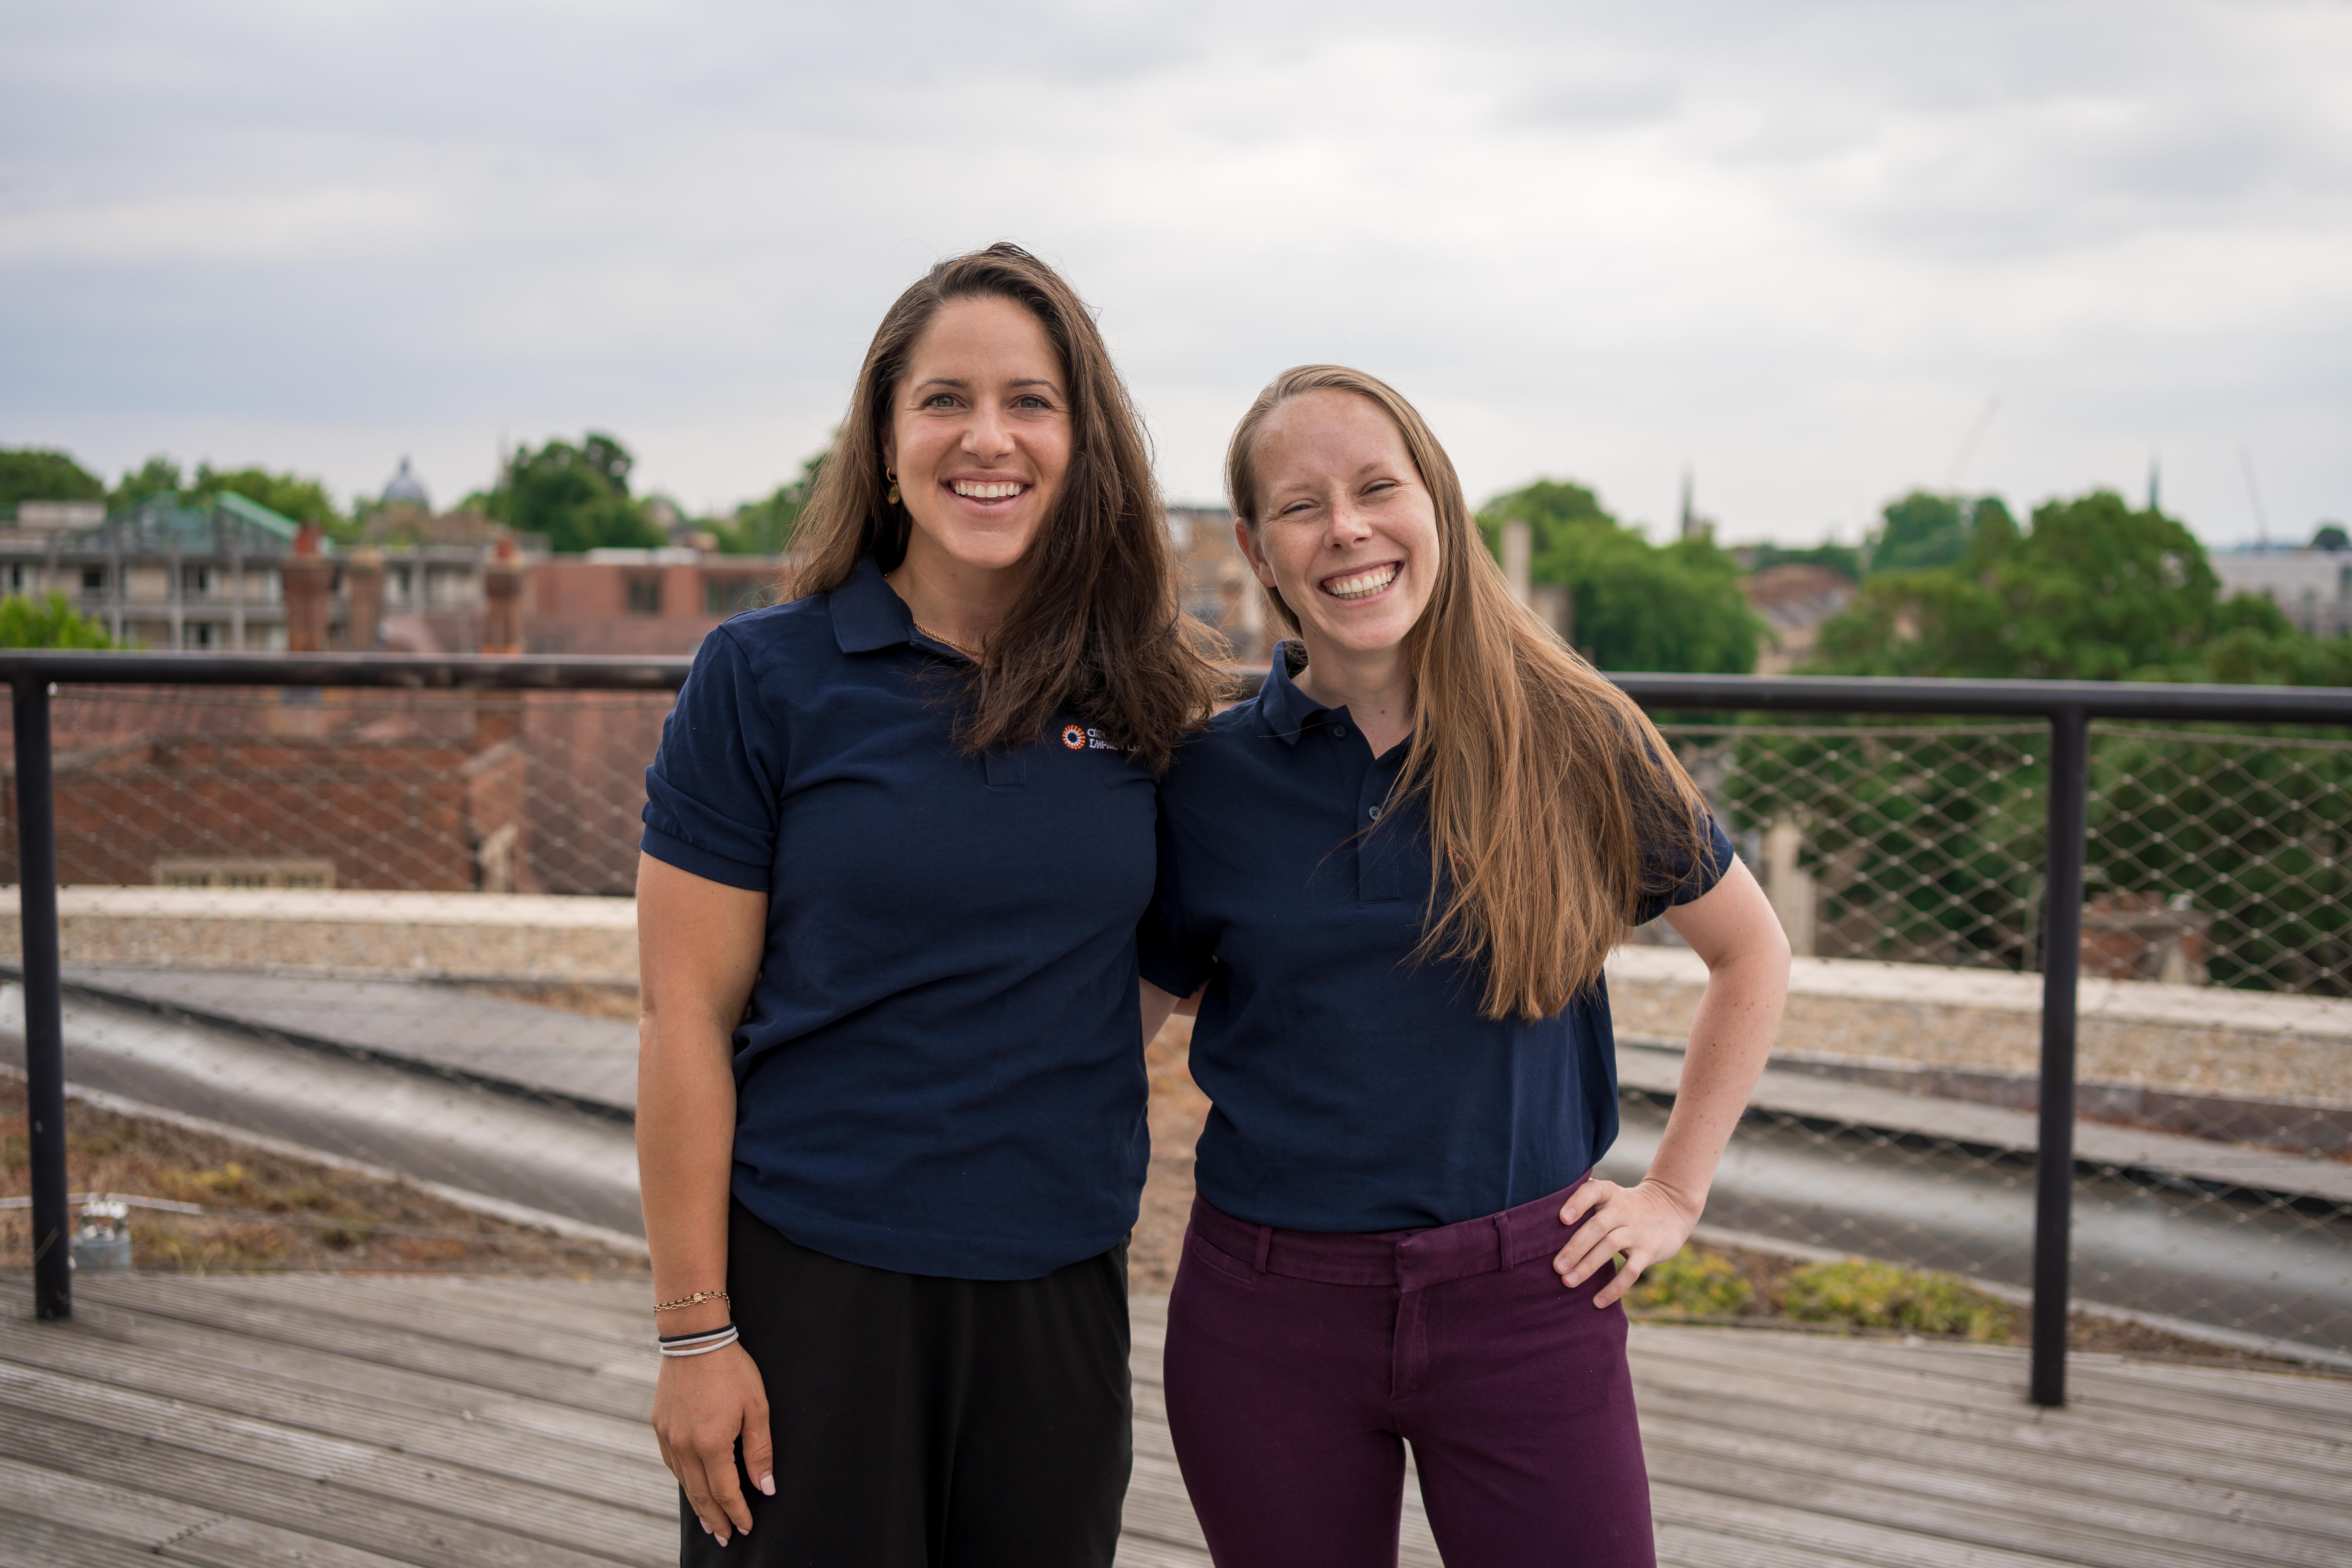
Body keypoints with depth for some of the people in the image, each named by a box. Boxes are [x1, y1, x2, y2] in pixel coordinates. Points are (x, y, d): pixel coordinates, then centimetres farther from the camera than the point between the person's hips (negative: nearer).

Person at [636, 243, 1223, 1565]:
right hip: (813, 1284, -3)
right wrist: (694, 1331, -9)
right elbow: (688, 1021, -7)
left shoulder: (1144, 693, 1)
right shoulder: (767, 677, -7)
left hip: (1060, 1291, 3)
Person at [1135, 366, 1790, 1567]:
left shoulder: (1571, 741, -3)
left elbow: (1752, 953, 9)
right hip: (1267, 1316, 1)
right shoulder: (1206, 777, -1)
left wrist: (1675, 1192, 5)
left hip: (1525, 1300, 0)